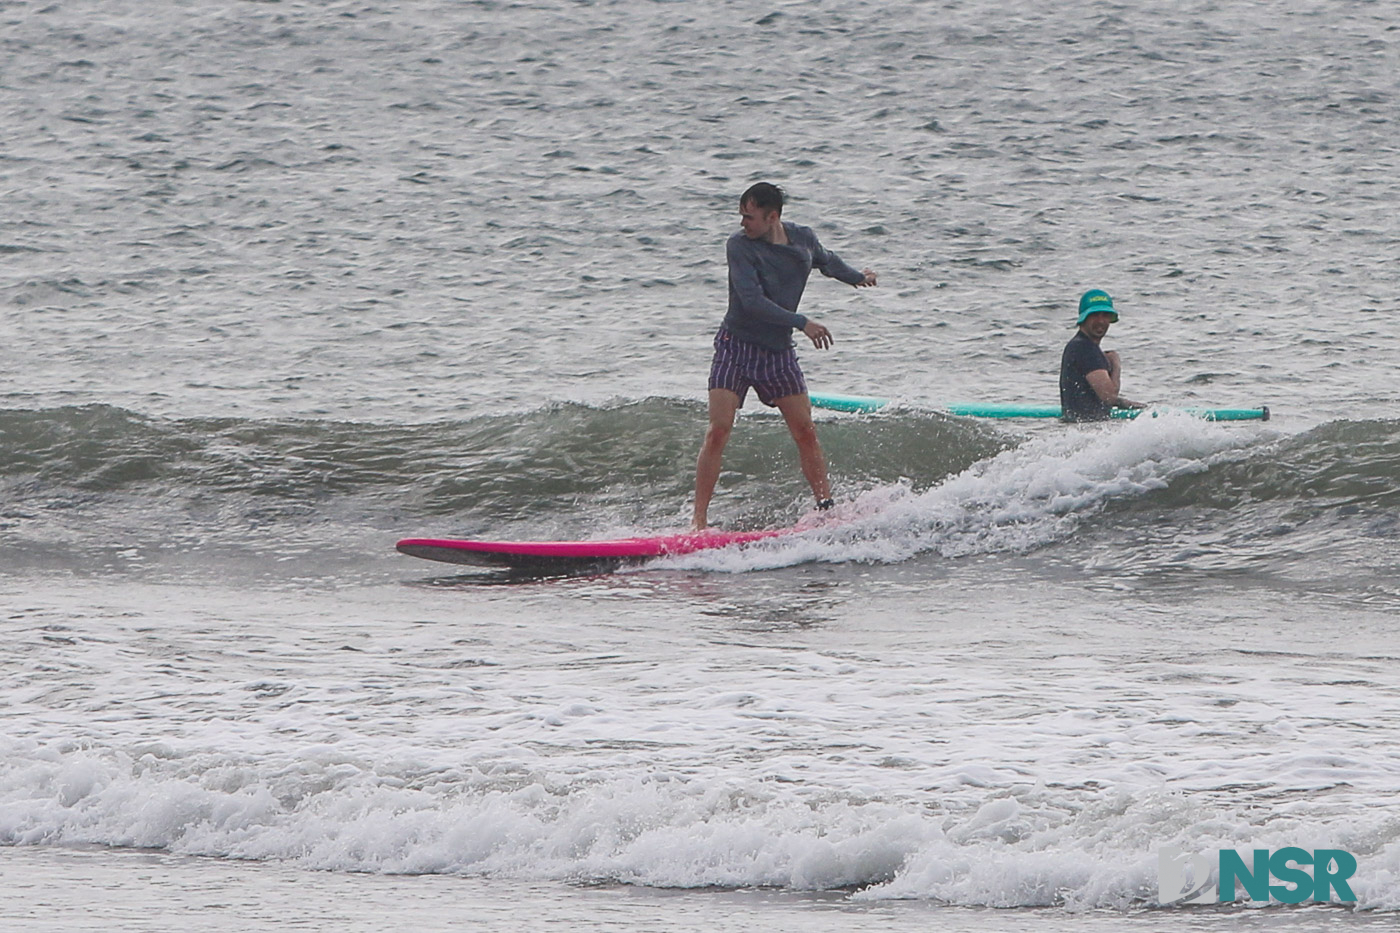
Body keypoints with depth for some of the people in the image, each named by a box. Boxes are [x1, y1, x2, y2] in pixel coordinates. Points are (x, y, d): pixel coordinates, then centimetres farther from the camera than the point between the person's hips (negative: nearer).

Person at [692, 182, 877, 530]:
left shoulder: (803, 239, 1)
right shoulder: (740, 246, -14)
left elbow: (825, 260, 26)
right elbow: (752, 301, -23)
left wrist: (857, 278, 43)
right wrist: (801, 323, -26)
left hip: (779, 351, 4)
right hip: (737, 347, -4)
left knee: (805, 431, 4)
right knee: (719, 430, -13)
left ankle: (826, 505, 16)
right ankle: (699, 521, -15)